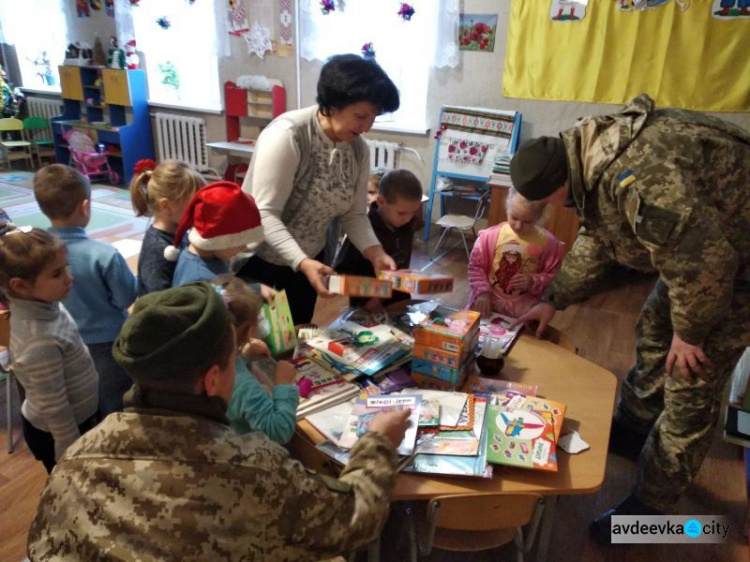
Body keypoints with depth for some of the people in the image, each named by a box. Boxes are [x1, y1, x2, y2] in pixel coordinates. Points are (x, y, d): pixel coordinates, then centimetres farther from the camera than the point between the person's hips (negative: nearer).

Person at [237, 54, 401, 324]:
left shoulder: (359, 149, -6)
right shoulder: (287, 135, -25)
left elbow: (353, 214, -1)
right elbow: (265, 214, -28)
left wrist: (375, 252, -17)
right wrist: (302, 263, -39)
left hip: (309, 260, 6)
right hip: (258, 260, -6)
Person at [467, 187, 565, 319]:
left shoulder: (548, 242, -7)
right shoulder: (491, 235, -7)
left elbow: (554, 277, 2)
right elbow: (476, 267, -2)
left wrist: (533, 282, -16)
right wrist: (482, 292, -15)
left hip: (525, 302, 0)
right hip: (490, 297, 1)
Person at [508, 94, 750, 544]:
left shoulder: (634, 174, -35)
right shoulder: (594, 158, -1)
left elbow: (702, 257, -32)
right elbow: (597, 241, 11)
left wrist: (690, 331, -17)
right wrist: (555, 301, 11)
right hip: (707, 246, 10)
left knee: (691, 388, -3)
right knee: (655, 333, 20)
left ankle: (651, 506, 13)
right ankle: (633, 427, 42)